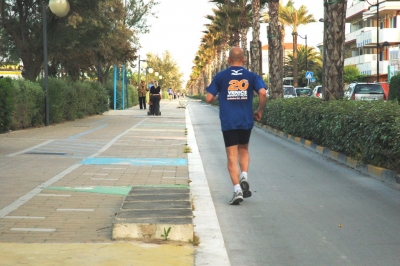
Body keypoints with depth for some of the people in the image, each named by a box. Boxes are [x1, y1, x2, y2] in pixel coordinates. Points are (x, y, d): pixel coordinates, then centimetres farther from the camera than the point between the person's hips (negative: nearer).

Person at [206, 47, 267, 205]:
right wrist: (259, 111, 3)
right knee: (244, 150, 23)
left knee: (232, 156, 1)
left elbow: (209, 98, 0)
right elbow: (263, 93, -11)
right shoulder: (251, 76, 4)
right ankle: (244, 177, 0)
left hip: (228, 122, -1)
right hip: (246, 121, 2)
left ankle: (237, 190, -11)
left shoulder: (220, 76, 2)